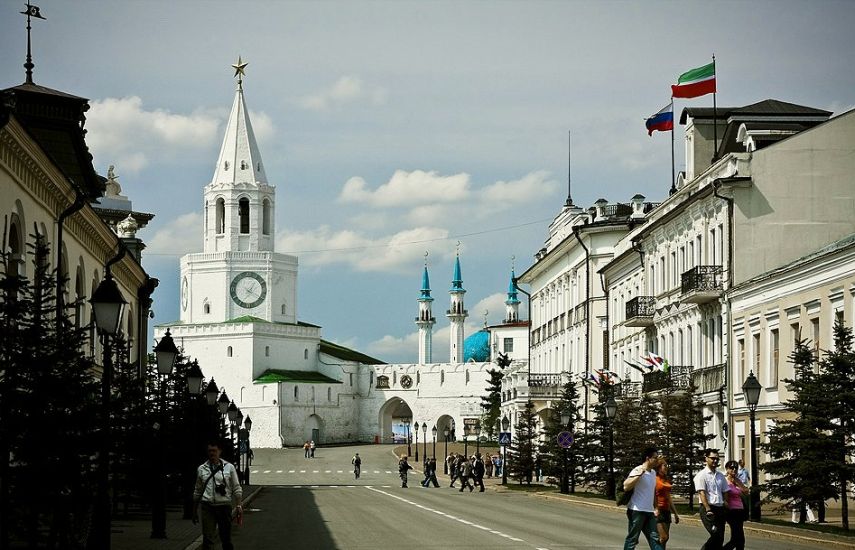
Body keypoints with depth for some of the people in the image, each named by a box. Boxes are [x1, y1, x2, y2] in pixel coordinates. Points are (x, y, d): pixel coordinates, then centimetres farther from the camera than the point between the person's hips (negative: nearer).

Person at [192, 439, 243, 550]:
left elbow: (236, 488, 4)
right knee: (208, 539, -6)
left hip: (224, 506, 0)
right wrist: (194, 511, 15)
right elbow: (197, 491, 14)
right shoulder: (201, 469, 7)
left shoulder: (229, 467, 3)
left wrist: (239, 505, -6)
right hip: (207, 507, 0)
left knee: (226, 539, 7)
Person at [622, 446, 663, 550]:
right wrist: (639, 475, -29)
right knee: (632, 539, -1)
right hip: (637, 511, -8)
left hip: (649, 511, 8)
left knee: (654, 539, 4)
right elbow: (626, 486, -24)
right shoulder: (637, 471, -12)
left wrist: (655, 507, 19)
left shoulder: (653, 473, 14)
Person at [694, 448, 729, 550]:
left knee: (720, 538, 3)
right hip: (708, 508, -6)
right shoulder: (701, 475, -3)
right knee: (716, 535, -19)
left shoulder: (720, 476, 16)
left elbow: (725, 493, 19)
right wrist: (708, 510, -20)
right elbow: (702, 494, -11)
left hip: (720, 508, 6)